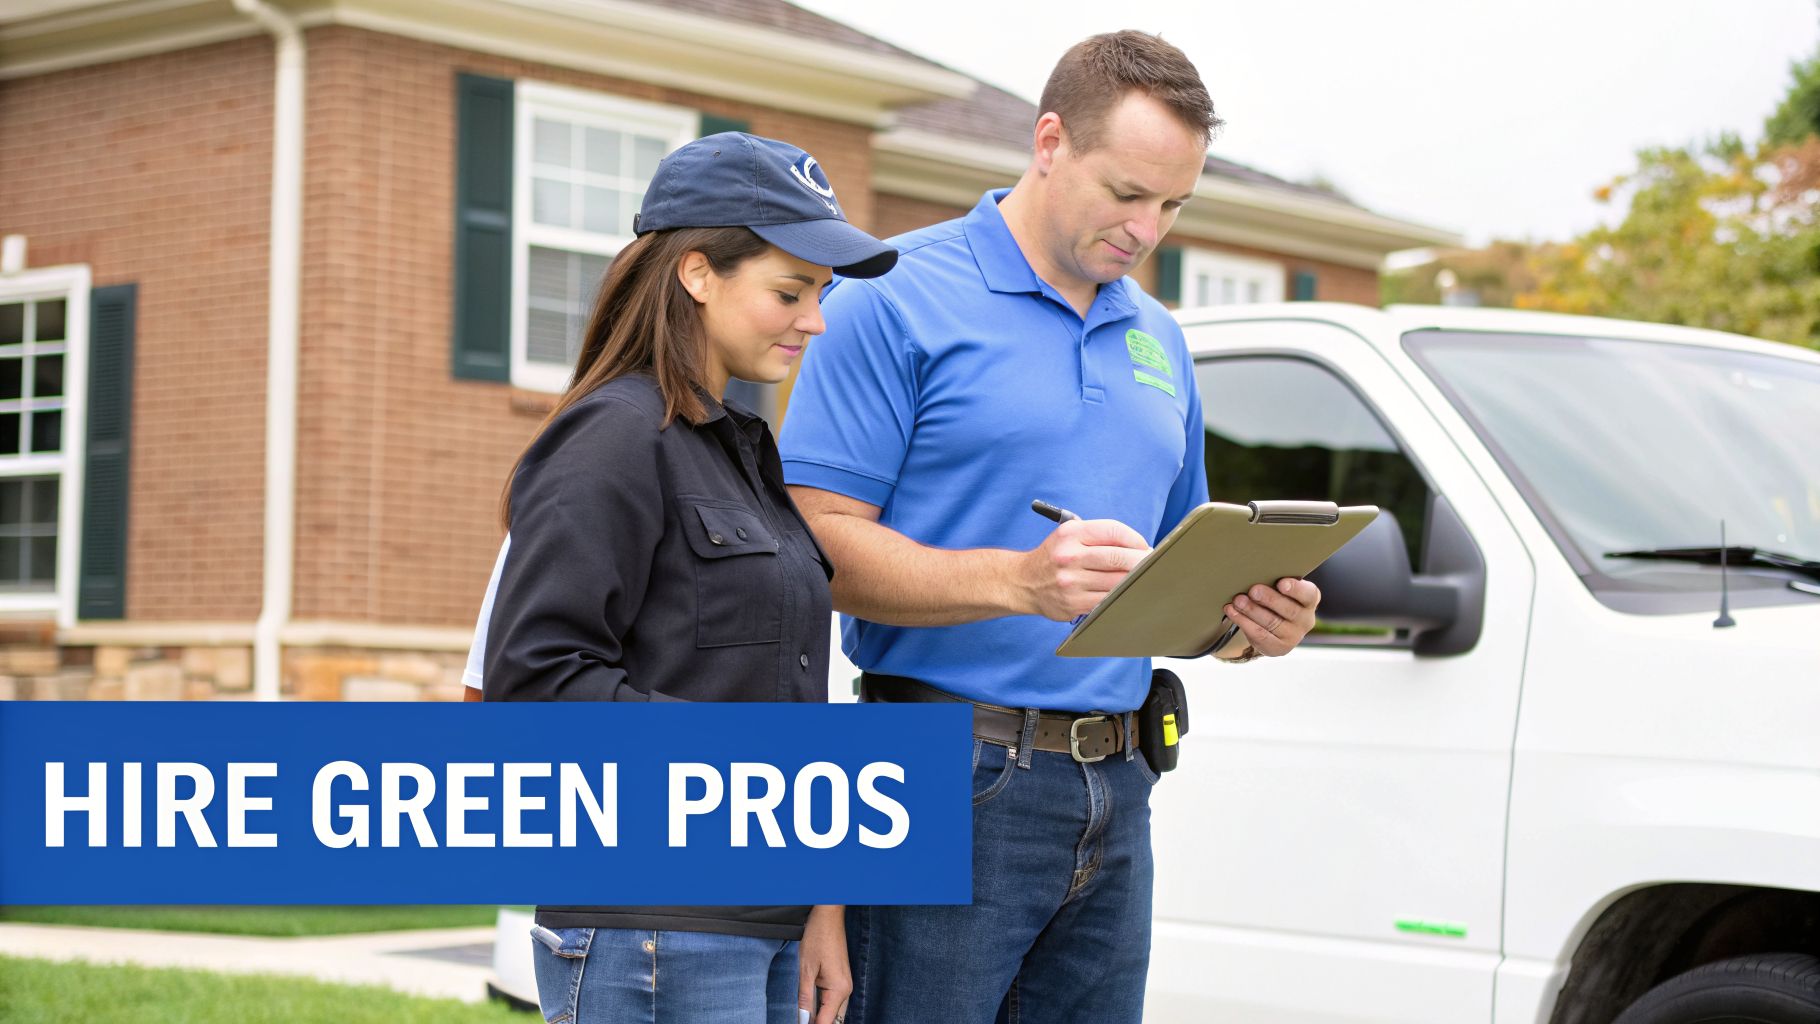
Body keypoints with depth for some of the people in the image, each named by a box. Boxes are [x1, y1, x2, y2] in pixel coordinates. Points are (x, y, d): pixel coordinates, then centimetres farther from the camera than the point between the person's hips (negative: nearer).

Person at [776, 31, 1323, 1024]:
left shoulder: (1157, 341, 18)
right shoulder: (896, 301, -5)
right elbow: (820, 539, -12)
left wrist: (1252, 617, 2)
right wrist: (1019, 581, -25)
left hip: (1116, 792, 7)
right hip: (952, 789, -7)